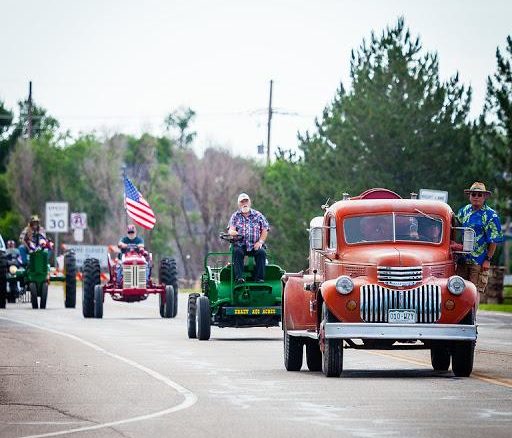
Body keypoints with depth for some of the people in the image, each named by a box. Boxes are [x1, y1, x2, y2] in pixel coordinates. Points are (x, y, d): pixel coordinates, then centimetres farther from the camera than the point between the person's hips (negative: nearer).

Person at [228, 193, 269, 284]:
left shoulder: (257, 215, 12)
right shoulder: (235, 216, 11)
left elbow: (265, 230, 9)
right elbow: (231, 230, -2)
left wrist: (260, 241, -7)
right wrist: (233, 232, -28)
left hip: (255, 245, 0)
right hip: (240, 245, 0)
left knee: (261, 252, -29)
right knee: (237, 252, -32)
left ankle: (259, 278, -28)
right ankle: (239, 277, -38)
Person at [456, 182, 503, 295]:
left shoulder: (491, 215, -8)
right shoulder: (464, 210, 10)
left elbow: (494, 240, -8)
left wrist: (488, 259, -10)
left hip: (479, 262, -6)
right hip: (463, 259, 6)